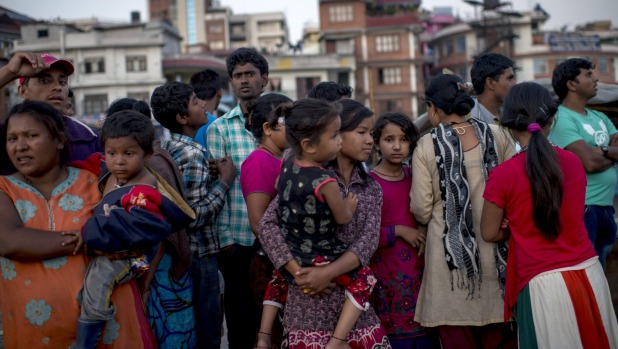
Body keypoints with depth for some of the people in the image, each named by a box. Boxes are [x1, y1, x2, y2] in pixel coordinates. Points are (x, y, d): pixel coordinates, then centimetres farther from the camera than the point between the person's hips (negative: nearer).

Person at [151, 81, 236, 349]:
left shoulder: (169, 148, 8)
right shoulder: (193, 154, -19)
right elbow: (194, 216, -24)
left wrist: (211, 173, 11)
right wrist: (224, 182, -15)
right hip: (199, 255, -9)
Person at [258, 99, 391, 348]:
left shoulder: (371, 188, 9)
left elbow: (369, 240, -5)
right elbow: (267, 224, -9)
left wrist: (329, 272, -20)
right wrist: (297, 271, -19)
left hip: (356, 300, 4)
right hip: (311, 304, -4)